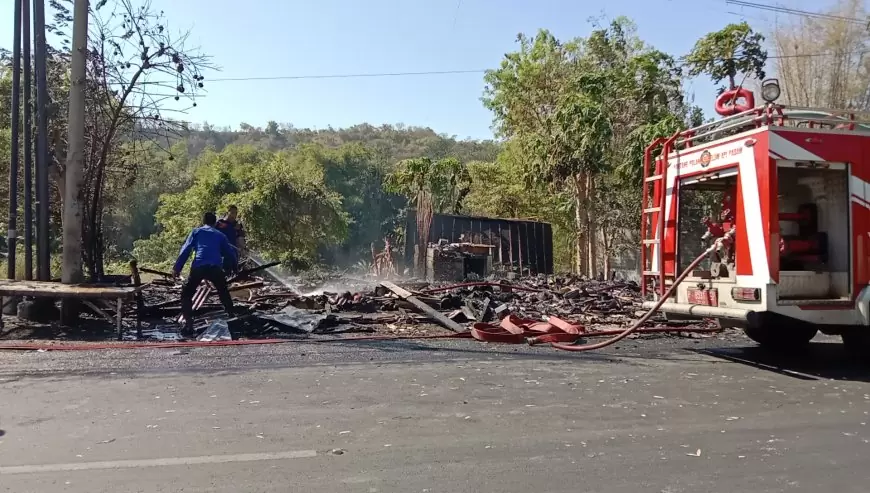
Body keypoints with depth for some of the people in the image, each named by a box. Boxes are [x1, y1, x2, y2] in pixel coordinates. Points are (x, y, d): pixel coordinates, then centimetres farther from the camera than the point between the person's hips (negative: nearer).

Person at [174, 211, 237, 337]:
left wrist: (177, 268, 6)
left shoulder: (196, 232, 20)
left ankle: (189, 326, 2)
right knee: (224, 294, 26)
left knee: (186, 294, 14)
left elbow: (185, 250, 8)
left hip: (198, 268, -2)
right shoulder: (220, 235, 25)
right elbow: (230, 253, 24)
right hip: (216, 268, 2)